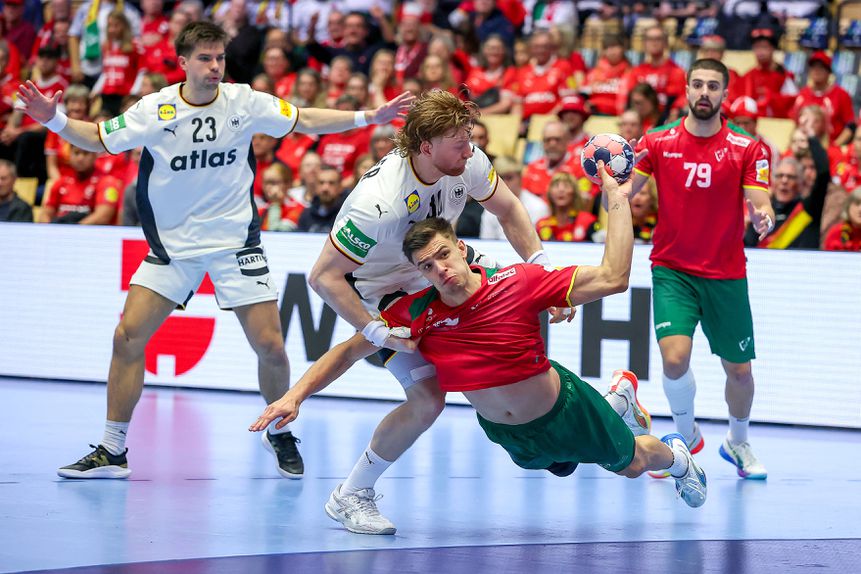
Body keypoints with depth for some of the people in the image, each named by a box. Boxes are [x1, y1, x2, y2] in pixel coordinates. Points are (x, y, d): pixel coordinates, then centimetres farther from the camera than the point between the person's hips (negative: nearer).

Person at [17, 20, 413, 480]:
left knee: (270, 346, -6)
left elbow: (306, 121, 3)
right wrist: (54, 119, -17)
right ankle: (112, 452, 0)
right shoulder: (156, 110, -8)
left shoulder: (244, 102, -6)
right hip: (172, 244, 0)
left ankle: (280, 433, 21)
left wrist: (370, 117, -3)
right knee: (127, 337, -10)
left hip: (235, 242, 0)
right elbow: (98, 139, -1)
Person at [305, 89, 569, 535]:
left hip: (436, 268, 7)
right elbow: (324, 276, -32)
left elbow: (508, 210, -3)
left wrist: (541, 269, -13)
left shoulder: (466, 161, -22)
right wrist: (377, 333, -32)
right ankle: (352, 496, 0)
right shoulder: (380, 203, -40)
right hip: (384, 290, -7)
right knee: (428, 399, -17)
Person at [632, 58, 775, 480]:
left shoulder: (745, 149, -3)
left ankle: (737, 443, 37)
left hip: (726, 275, 1)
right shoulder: (658, 142, -2)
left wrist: (764, 219, -31)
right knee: (675, 358, -20)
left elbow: (760, 205, -7)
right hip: (672, 270, -1)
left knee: (739, 370, 8)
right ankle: (686, 436, 8)